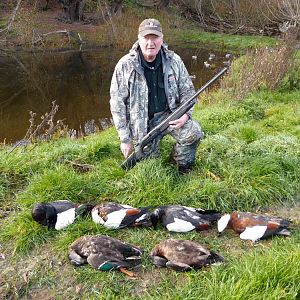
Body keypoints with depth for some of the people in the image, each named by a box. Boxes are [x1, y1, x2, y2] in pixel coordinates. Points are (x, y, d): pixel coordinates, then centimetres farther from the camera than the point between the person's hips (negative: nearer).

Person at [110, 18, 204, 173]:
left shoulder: (174, 61, -6)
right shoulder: (125, 66, -13)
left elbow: (188, 90, 6)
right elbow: (117, 102, -9)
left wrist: (186, 114, -14)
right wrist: (125, 138, -9)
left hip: (169, 113, 1)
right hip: (142, 120, -1)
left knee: (194, 132, -25)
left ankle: (181, 164, 6)